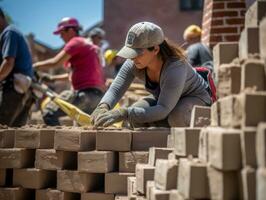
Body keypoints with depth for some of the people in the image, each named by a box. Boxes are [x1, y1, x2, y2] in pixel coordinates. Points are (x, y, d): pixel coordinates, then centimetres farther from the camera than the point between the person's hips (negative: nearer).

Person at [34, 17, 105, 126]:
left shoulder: (75, 42, -4)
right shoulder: (87, 44, 26)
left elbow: (55, 62, -13)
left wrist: (33, 66, -2)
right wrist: (53, 78, 31)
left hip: (86, 92, -10)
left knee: (49, 113, -12)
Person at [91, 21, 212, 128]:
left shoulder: (175, 67, -39)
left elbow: (163, 110, -46)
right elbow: (115, 89, -26)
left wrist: (124, 114, -56)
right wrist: (103, 107, -49)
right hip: (164, 99, 5)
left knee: (176, 116, -38)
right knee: (136, 117, -22)